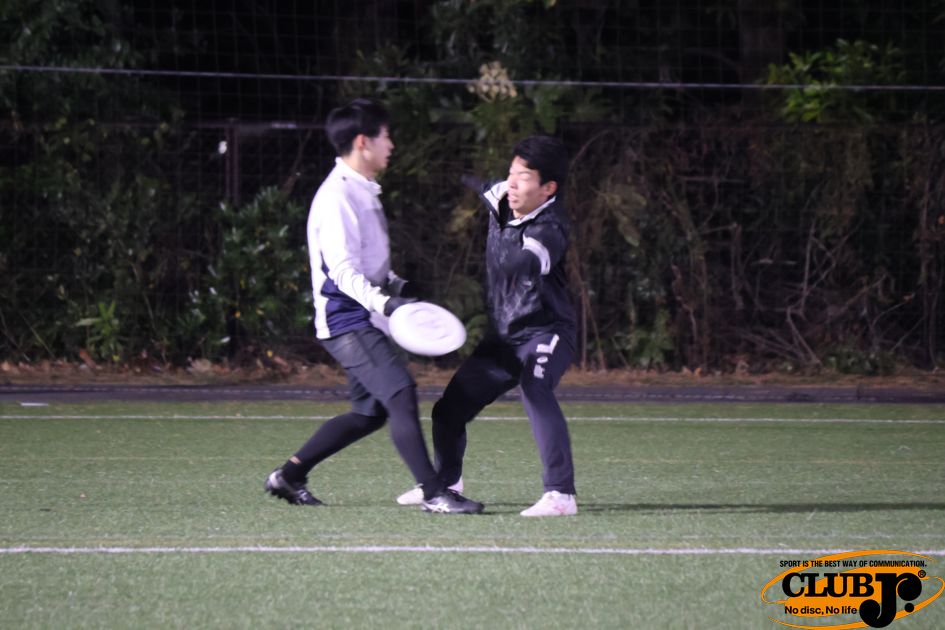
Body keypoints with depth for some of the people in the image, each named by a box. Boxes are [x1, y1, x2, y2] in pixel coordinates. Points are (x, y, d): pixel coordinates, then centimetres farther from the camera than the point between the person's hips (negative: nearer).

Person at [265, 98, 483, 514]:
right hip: (345, 320, -11)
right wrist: (385, 303, -35)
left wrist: (397, 286, 15)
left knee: (370, 412, 13)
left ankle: (288, 475, 23)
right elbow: (343, 271, -23)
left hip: (363, 320, 11)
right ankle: (434, 493, -22)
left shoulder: (364, 192, 17)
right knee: (401, 393, -19)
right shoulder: (337, 197, -16)